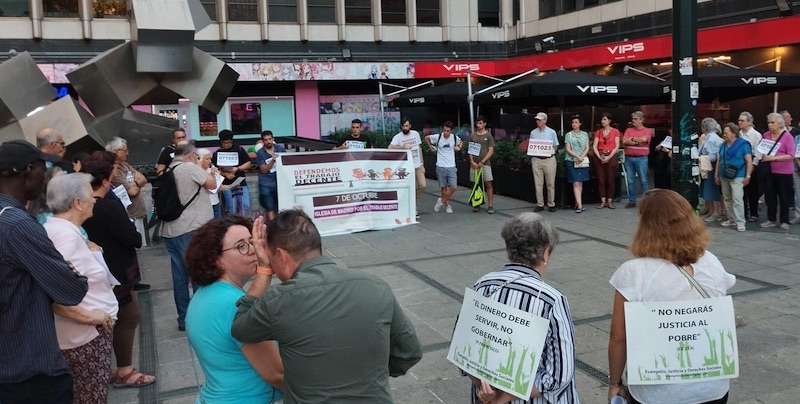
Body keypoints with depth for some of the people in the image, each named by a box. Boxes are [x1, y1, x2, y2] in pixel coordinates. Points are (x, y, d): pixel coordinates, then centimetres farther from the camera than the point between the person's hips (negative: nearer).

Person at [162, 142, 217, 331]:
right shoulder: (190, 168, -10)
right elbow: (212, 184, -7)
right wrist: (206, 171, 8)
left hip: (170, 230, 8)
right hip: (191, 230, -7)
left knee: (179, 275, 10)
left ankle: (183, 319, 17)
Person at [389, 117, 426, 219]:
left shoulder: (415, 134, 6)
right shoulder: (398, 137, -9)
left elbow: (419, 148, 13)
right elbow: (390, 147, -24)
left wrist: (422, 163, 12)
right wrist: (404, 147, -27)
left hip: (418, 165, 4)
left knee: (422, 185, 0)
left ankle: (414, 201, 26)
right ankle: (414, 209, 14)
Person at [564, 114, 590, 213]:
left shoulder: (584, 134, 11)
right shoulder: (568, 135, 3)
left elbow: (587, 148, 6)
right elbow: (568, 149, -3)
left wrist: (581, 157, -10)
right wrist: (577, 157, -15)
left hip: (583, 161, 3)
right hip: (572, 161, -3)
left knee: (580, 183, 5)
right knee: (576, 183, -9)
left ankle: (577, 204, 12)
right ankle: (579, 205, -15)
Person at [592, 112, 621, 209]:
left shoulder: (615, 131, 2)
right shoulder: (598, 132, 9)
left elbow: (617, 146, -3)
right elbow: (594, 146, 3)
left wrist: (609, 157, -13)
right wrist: (599, 157, -11)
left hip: (611, 157, -2)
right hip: (600, 157, 2)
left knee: (611, 180, -1)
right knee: (601, 180, 1)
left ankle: (610, 201, 6)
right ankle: (603, 201, 6)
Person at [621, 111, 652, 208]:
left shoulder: (648, 130, 4)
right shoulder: (629, 130, 12)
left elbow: (644, 139, -16)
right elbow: (624, 141, -3)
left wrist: (632, 139, -2)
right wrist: (637, 142, -8)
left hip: (641, 159, -3)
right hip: (629, 158, 3)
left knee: (643, 181, -1)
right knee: (630, 181, 5)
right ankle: (632, 201, 11)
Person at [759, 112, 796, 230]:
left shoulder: (787, 136, -9)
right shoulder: (766, 135, 3)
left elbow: (791, 155, -14)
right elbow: (762, 149, 18)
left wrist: (773, 158, -22)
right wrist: (763, 156, -3)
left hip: (783, 172, -4)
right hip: (769, 170, 4)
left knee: (784, 197, 5)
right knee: (769, 195, 8)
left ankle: (784, 221, 16)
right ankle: (771, 220, 21)